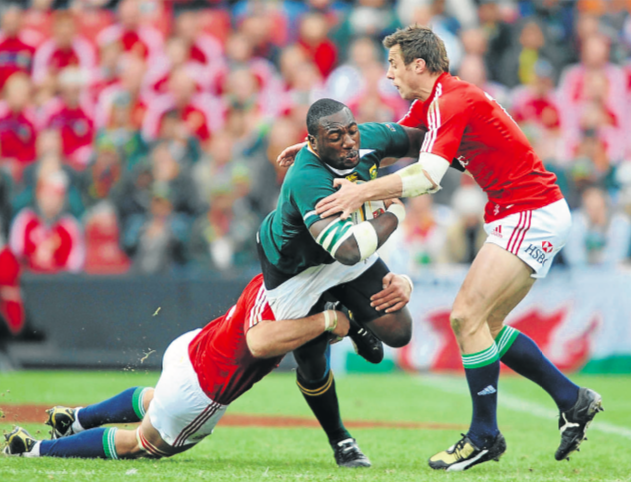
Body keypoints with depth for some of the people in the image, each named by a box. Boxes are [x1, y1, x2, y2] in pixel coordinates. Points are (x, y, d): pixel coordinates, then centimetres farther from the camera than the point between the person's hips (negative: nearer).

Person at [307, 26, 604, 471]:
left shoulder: (451, 102, -18)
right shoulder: (429, 105, 13)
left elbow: (427, 176, -30)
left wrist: (361, 192, -29)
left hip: (532, 214, -10)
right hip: (525, 216, 10)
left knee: (467, 316, -14)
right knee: (486, 325, 12)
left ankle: (484, 437, -6)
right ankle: (573, 400, 20)